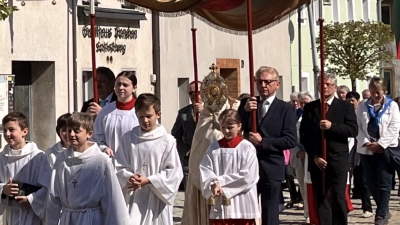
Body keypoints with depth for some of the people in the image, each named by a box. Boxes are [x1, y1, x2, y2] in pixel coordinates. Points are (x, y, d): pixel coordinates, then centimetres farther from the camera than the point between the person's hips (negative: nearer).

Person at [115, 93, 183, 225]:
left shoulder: (167, 141, -6)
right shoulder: (128, 138, 2)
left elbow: (174, 172, -7)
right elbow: (119, 166, 4)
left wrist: (149, 180, -15)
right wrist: (129, 178, -16)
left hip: (157, 200, -1)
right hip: (133, 199, 1)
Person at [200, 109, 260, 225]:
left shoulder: (247, 147, -6)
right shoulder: (214, 147, 6)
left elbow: (248, 176, -12)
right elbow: (204, 169, 0)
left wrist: (221, 182, -11)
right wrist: (214, 184, -19)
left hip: (242, 205, -3)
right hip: (219, 205, 3)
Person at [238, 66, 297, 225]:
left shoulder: (285, 109, 0)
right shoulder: (246, 103, 9)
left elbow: (290, 140, -9)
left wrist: (263, 141, -16)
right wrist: (244, 110, -13)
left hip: (271, 168, -3)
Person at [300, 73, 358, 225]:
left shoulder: (345, 106, 4)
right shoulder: (310, 107, 10)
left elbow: (353, 130, -7)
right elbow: (304, 135, 6)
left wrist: (332, 126, -20)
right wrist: (314, 156, -5)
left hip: (338, 160, -2)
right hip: (317, 160, 2)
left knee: (338, 198, -4)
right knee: (320, 199, 4)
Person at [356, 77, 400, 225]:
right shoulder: (363, 107, 12)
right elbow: (358, 127, 5)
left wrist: (380, 144, -12)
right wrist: (365, 142, -10)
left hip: (385, 149, -3)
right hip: (367, 150, 3)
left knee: (384, 183, -7)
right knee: (371, 182, 7)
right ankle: (383, 210, 22)